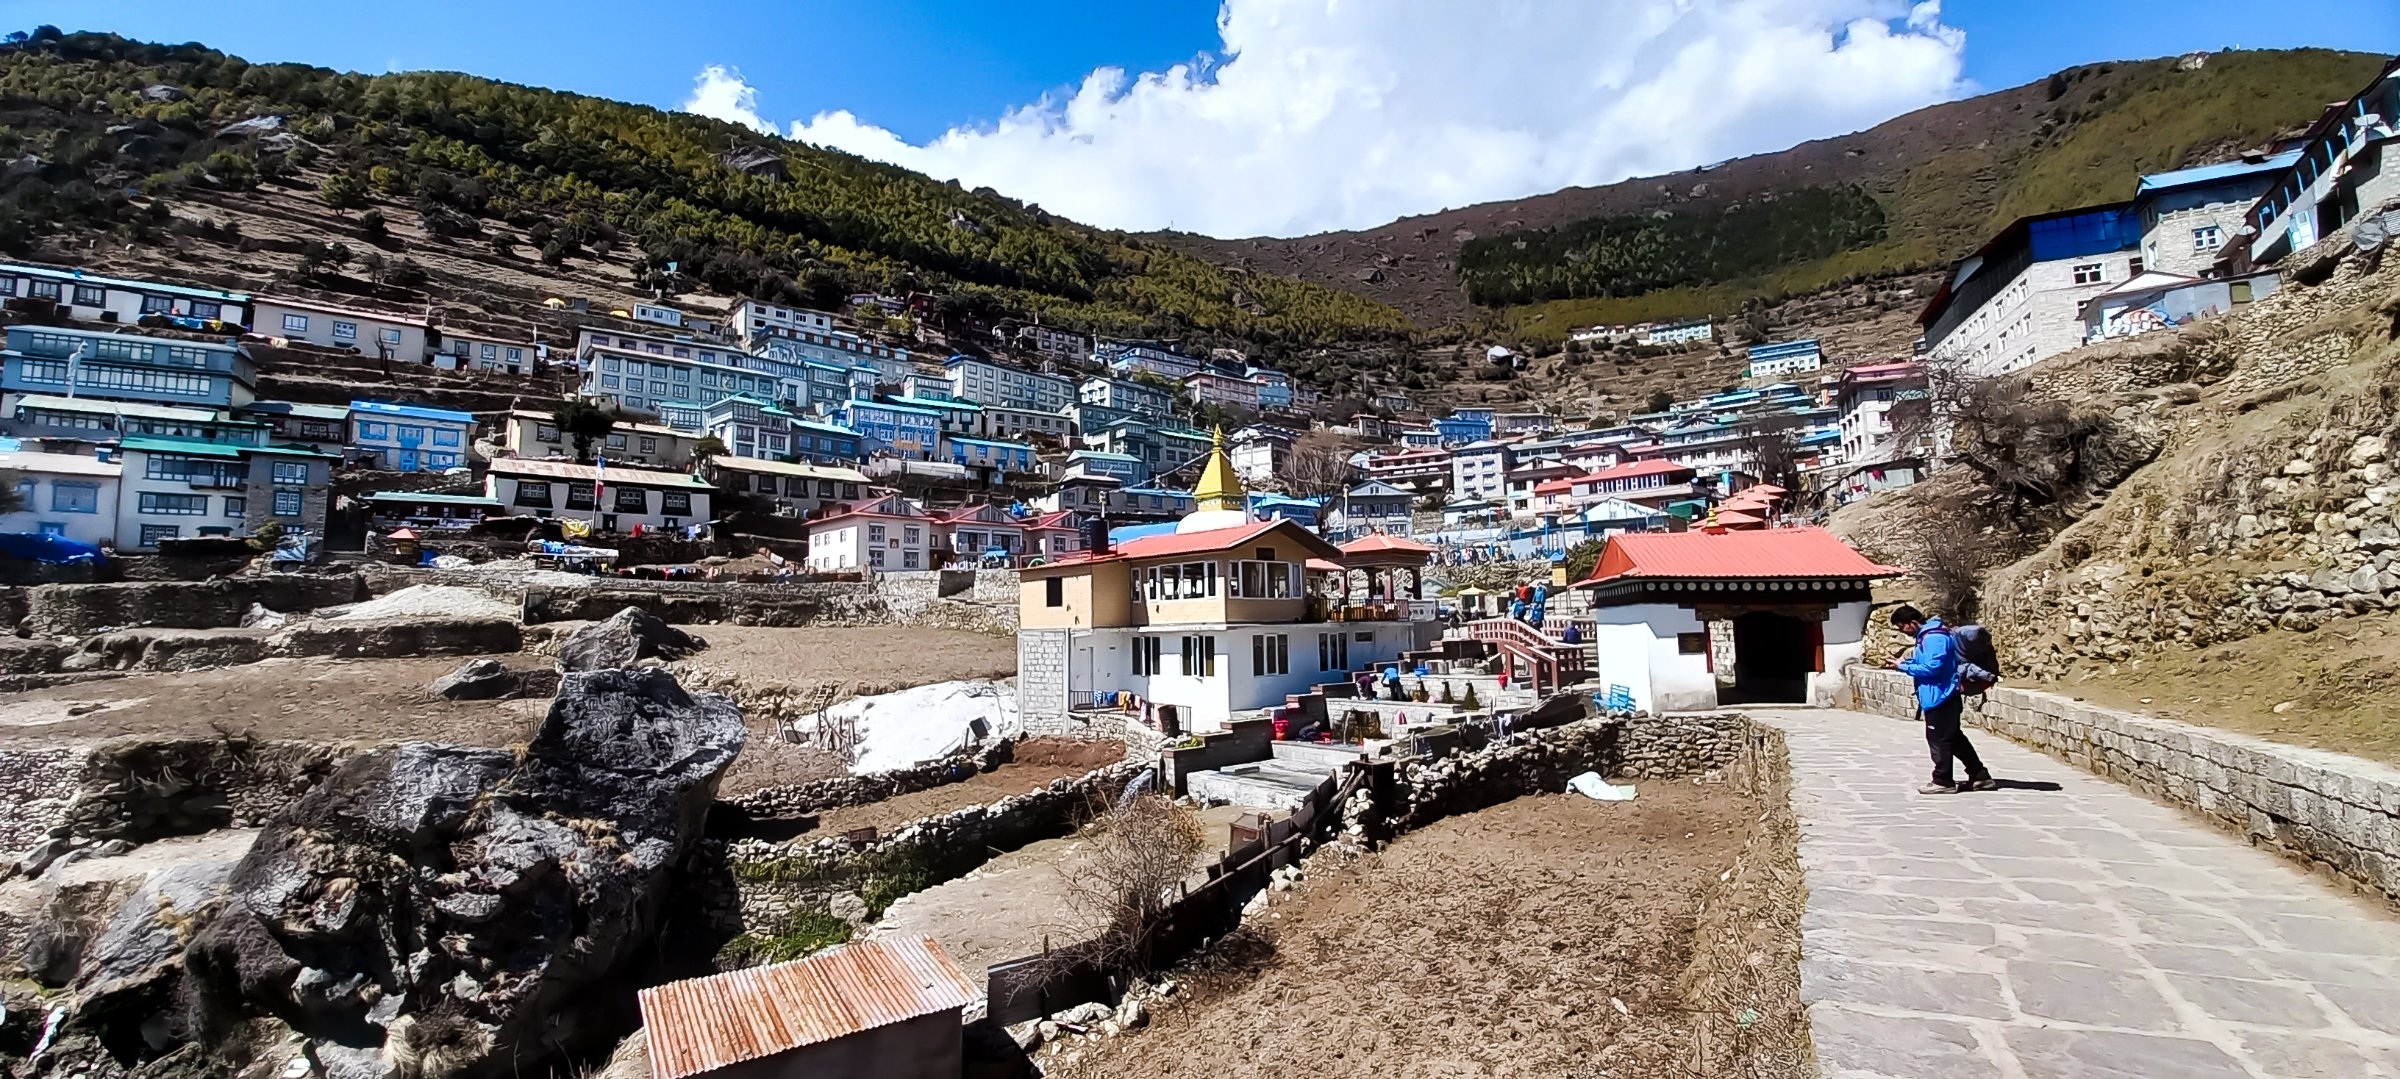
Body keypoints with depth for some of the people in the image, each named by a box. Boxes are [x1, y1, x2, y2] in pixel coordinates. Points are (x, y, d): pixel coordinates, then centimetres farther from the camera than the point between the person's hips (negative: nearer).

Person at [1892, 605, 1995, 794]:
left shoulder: (1933, 638, -21)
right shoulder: (1926, 636, 11)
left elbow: (1932, 668, -25)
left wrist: (1904, 667, -18)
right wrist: (1909, 660, 4)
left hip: (1940, 697, -10)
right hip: (1941, 696, 10)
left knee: (1938, 738, -2)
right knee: (1953, 737, 18)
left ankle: (1943, 781, 7)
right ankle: (1980, 776, 27)